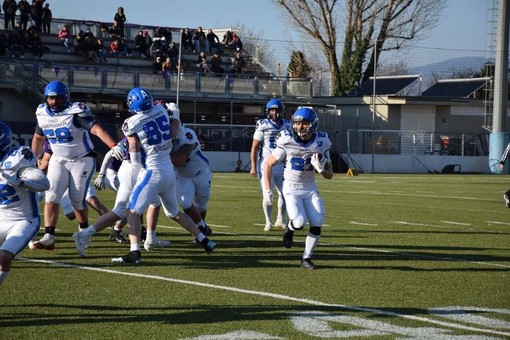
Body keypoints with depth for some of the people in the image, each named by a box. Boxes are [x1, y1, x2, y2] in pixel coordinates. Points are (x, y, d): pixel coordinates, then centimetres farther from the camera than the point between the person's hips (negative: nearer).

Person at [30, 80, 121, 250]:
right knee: (51, 197, -10)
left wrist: (113, 146, -49)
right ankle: (49, 238, -12)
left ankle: (84, 230, 26)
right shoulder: (43, 113, -2)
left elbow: (97, 129, -34)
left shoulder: (76, 112, -21)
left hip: (82, 160, -5)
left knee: (77, 200, -3)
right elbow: (38, 138, 15)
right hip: (59, 160, 5)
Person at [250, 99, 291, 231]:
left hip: (282, 164, 4)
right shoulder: (263, 126, -6)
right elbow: (254, 147, -5)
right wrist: (253, 166, -9)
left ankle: (280, 220, 20)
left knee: (284, 193, 5)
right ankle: (268, 222, 9)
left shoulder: (287, 125, 6)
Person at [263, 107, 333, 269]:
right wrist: (267, 189, -9)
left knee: (317, 224, -8)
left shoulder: (321, 143, -11)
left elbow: (329, 175, -3)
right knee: (299, 222, -21)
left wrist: (320, 168, -25)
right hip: (291, 188, -3)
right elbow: (268, 164, -5)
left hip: (310, 189, 3)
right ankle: (289, 228, 16)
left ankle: (306, 258, 11)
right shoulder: (287, 142, -18)